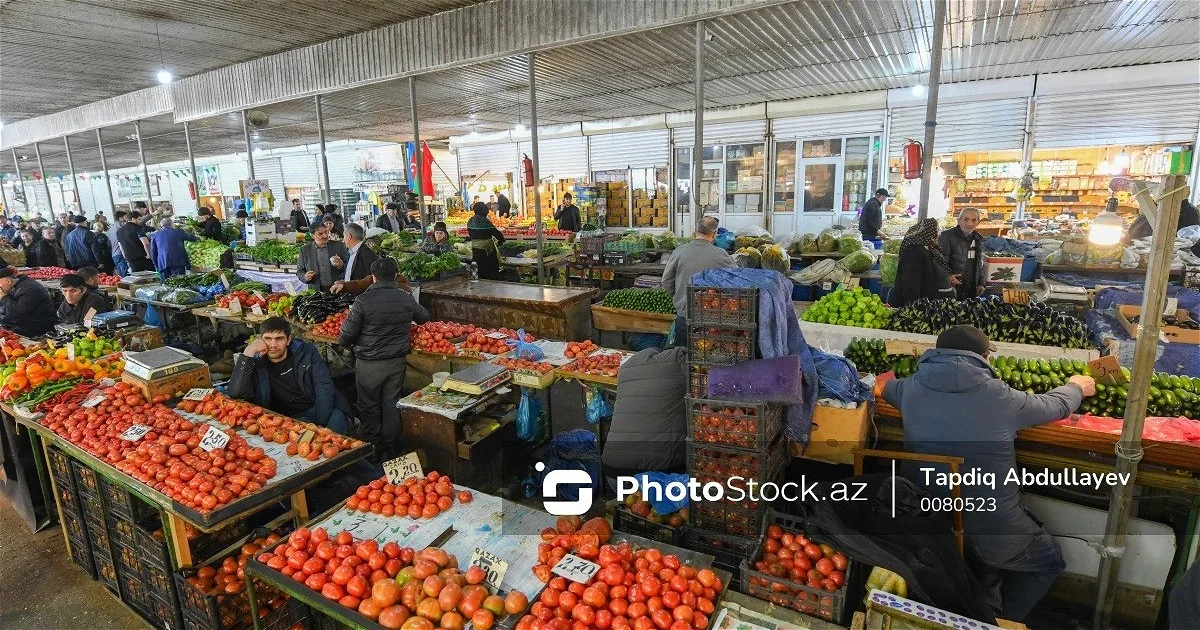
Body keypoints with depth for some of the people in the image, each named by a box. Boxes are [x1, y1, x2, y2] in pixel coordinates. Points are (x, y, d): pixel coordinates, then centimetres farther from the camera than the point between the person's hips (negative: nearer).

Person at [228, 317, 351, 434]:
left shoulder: (306, 352, 3)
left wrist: (320, 424, -16)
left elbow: (324, 387, -3)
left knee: (336, 420, -32)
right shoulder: (256, 363, 2)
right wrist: (247, 354, -16)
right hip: (292, 418, -1)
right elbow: (236, 394, -14)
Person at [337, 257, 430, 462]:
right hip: (397, 362, 4)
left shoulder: (363, 301, -16)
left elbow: (345, 337, -13)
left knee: (369, 409, 13)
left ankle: (372, 452, 24)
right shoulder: (406, 298, -4)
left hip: (369, 364, -3)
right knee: (391, 406, 15)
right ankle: (391, 451, 24)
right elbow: (425, 317, 16)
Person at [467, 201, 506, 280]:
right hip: (487, 250, -7)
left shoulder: (470, 221, 4)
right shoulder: (485, 221, -18)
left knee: (481, 270, 16)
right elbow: (496, 232, -14)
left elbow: (470, 235, 13)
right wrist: (501, 239, 3)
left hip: (475, 249, 7)